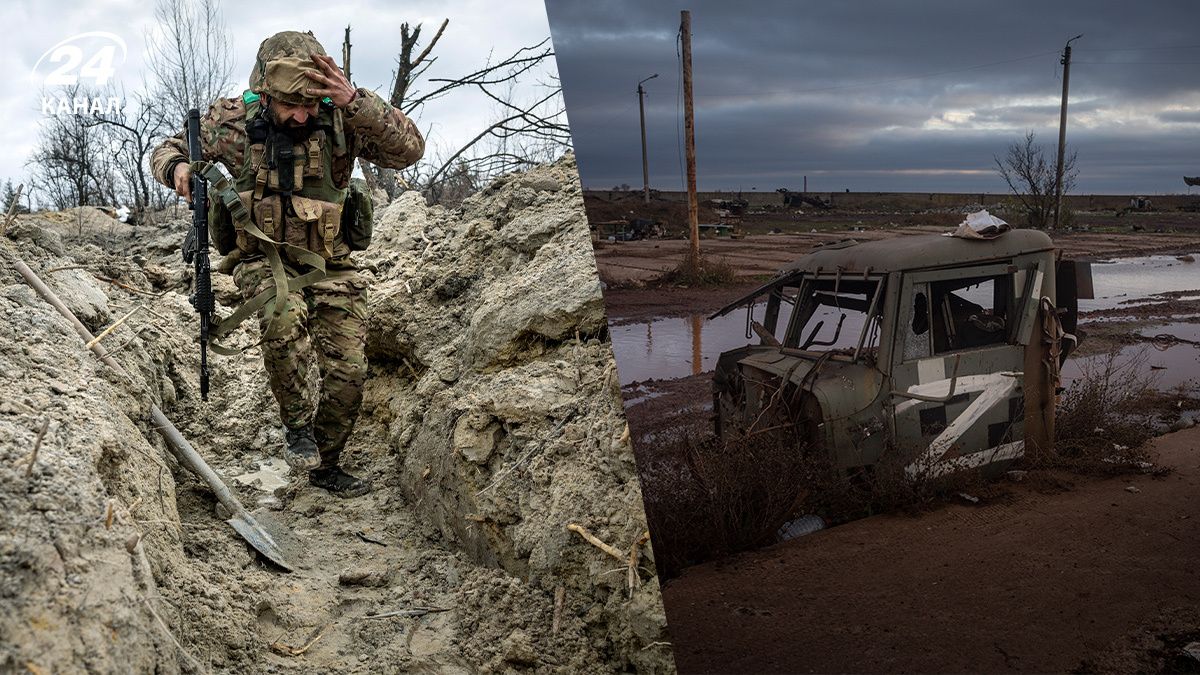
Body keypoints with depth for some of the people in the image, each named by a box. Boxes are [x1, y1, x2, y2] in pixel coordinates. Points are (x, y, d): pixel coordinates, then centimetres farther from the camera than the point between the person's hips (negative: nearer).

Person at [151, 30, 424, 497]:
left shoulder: (340, 118, -10)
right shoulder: (232, 121, -7)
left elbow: (408, 149, -23)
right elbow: (166, 151, 8)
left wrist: (355, 101, -34)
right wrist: (177, 168, -17)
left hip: (329, 265, 2)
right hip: (263, 260, -1)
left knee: (348, 374, -1)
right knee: (284, 317, -35)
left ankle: (325, 466, 24)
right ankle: (299, 424, -11)